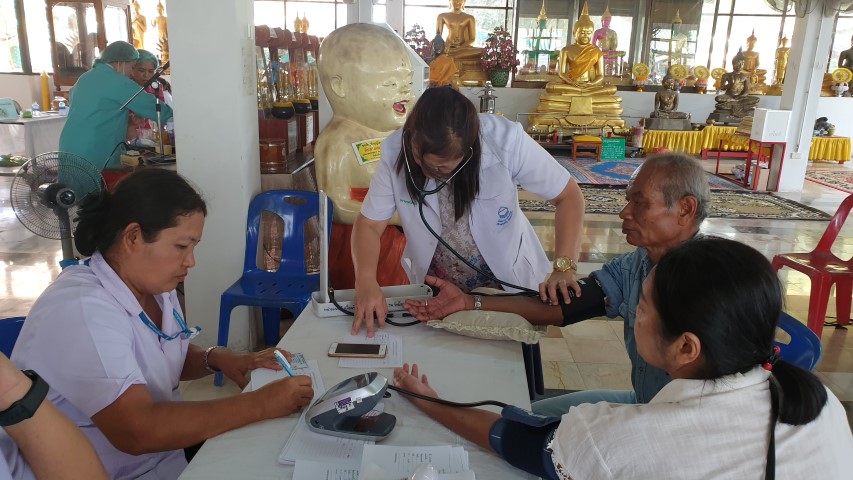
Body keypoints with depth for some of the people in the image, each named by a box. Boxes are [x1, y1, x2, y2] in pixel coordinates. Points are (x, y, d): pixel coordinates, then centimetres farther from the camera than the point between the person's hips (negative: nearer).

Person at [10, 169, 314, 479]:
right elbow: (137, 432, -32)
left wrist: (215, 358, -4)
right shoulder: (81, 310, -25)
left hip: (167, 453, 7)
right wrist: (260, 405, -29)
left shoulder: (154, 286, 0)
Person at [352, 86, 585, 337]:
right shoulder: (396, 153, -23)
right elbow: (369, 225, -14)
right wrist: (366, 281, -33)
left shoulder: (505, 140, -29)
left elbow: (569, 196, -18)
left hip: (509, 284, -1)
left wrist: (564, 268, -29)